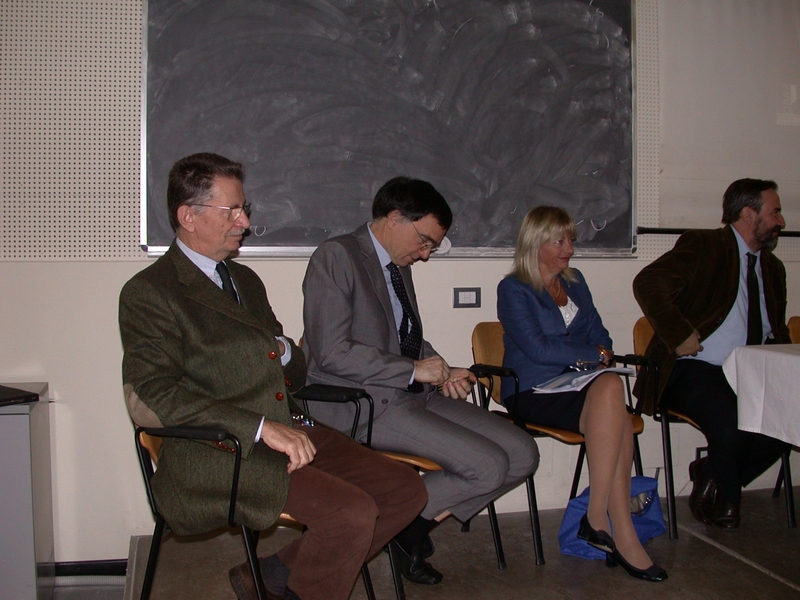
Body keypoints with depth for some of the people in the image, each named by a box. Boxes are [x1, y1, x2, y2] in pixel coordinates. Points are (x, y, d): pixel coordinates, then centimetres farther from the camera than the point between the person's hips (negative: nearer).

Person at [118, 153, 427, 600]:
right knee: (352, 513, -26)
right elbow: (151, 399, -16)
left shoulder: (245, 279, 22)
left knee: (406, 492, -3)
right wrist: (262, 427, -23)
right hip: (216, 456, -8)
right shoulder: (149, 293, -4)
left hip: (291, 435, 9)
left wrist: (286, 353, 2)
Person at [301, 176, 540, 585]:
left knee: (523, 455, -3)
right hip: (365, 404, -9)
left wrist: (442, 374, 5)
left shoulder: (399, 267, 16)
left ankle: (416, 519, 6)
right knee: (488, 466, -21)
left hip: (412, 394, 9)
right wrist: (414, 369, -15)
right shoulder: (336, 256, -10)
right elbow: (332, 353, -19)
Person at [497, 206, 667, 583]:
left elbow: (599, 335, 17)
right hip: (533, 392, -5)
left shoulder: (575, 282, 22)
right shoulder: (513, 289, 1)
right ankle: (622, 533, -26)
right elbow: (537, 347, -10)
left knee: (610, 386, -32)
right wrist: (594, 355, -6)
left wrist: (595, 356, -6)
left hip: (578, 385, 5)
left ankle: (598, 518, -30)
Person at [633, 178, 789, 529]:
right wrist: (679, 335, -21)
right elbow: (648, 283, -17)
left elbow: (777, 330, 31)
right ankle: (725, 499, 2)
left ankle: (712, 477, 5)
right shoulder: (703, 245, -3)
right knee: (731, 421, -31)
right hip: (693, 369, -7)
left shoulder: (773, 268, 21)